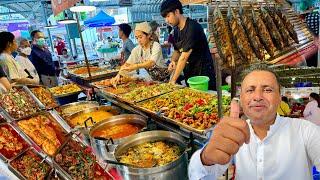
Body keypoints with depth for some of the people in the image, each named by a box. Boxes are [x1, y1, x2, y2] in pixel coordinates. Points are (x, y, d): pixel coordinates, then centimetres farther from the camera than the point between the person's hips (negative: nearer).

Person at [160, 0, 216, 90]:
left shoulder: (192, 27, -21)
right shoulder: (176, 30, 4)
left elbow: (184, 57, -24)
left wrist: (173, 80, -22)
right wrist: (173, 61, -9)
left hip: (203, 72, -7)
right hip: (189, 72, 7)